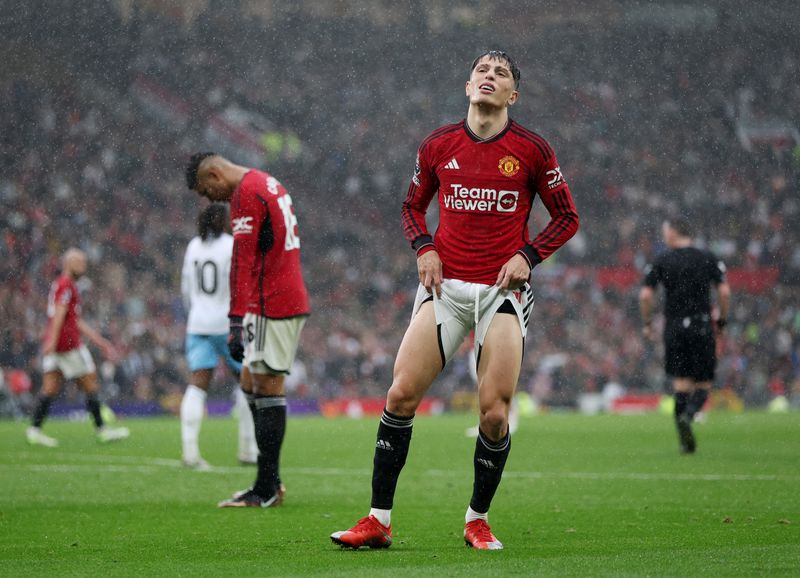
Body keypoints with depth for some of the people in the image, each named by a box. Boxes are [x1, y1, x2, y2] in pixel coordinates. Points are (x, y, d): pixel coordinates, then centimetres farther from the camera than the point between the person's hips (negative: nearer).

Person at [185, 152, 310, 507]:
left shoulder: (246, 193, -12)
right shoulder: (269, 185, 19)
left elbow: (243, 261, -19)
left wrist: (237, 320, -22)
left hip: (270, 305, -10)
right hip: (293, 302, 10)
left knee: (267, 388, -7)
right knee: (251, 384, 13)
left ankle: (266, 491, -5)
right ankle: (271, 482, 12)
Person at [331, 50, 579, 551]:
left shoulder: (532, 150, 0)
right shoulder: (438, 146, 6)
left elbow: (567, 217, 8)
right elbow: (413, 205, 20)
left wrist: (528, 255, -6)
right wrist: (424, 248, 2)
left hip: (503, 289, -2)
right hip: (445, 286, 2)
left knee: (494, 410, -8)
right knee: (401, 394, -8)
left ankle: (478, 520, 13)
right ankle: (378, 521, -1)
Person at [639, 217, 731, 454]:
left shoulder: (661, 261, 1)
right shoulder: (708, 259, 3)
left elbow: (645, 295, -5)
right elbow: (724, 291, -5)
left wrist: (647, 323, 7)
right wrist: (722, 319, 9)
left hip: (674, 328, 0)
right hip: (701, 326, 0)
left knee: (681, 383, 7)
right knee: (703, 385, 6)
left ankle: (686, 441, 1)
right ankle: (687, 416, -24)